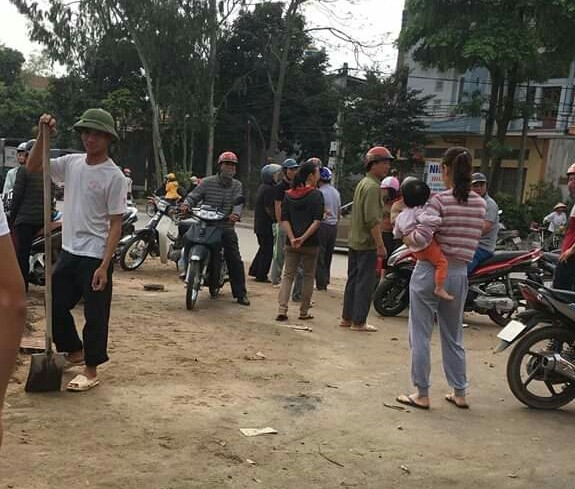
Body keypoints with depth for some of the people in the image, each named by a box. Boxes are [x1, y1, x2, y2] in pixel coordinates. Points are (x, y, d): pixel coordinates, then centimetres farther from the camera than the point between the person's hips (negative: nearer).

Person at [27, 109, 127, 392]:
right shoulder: (71, 163, 5)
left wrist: (104, 265, -18)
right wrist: (43, 135, -7)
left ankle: (91, 370, 17)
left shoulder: (114, 176, -13)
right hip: (68, 251, 7)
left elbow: (115, 224, -13)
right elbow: (33, 167, 7)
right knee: (56, 305, 16)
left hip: (95, 256, -7)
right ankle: (75, 351, 37)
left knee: (95, 315, 3)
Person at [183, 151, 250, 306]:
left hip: (227, 227, 2)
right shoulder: (207, 182, 2)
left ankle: (240, 294, 6)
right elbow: (193, 196, -1)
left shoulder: (237, 185, 9)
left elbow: (239, 202, -5)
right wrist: (187, 204, -23)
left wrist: (236, 213, -27)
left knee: (235, 260, 0)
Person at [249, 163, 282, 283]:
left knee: (263, 248, 21)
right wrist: (276, 219, -12)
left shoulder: (263, 187, 14)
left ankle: (254, 270, 25)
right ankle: (261, 276, 2)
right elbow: (268, 208, -20)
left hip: (259, 224, 10)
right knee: (267, 250, -2)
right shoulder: (270, 189, -17)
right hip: (267, 225, -10)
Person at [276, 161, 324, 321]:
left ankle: (282, 310, -3)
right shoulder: (316, 195, -7)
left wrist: (292, 238, -9)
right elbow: (317, 221, -17)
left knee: (288, 275, 9)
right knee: (308, 276, 10)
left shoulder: (288, 195, 7)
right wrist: (303, 238, -18)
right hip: (310, 243, -4)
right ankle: (304, 312, 14)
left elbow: (284, 220, -1)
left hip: (291, 243, 4)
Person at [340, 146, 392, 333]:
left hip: (355, 241, 10)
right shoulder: (372, 186, -15)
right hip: (367, 243, -10)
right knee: (365, 283, -3)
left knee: (353, 280, 14)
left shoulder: (362, 183, 16)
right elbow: (373, 220, -22)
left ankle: (347, 318, 21)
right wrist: (380, 245, -20)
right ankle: (358, 322, 2)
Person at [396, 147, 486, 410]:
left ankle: (422, 394, 12)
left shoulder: (440, 200, -15)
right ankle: (459, 393, 26)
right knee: (453, 337, 18)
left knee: (420, 335, 6)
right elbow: (473, 237, 8)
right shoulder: (480, 203, 3)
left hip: (430, 272, -5)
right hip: (459, 273, 6)